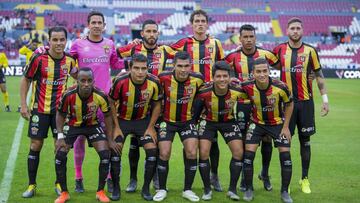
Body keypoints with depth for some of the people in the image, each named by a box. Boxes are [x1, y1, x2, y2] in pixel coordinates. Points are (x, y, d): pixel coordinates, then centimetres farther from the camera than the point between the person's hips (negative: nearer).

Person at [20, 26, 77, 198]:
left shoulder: (69, 60, -4)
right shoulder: (38, 58, -13)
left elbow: (76, 76, 17)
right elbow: (25, 80, -2)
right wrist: (23, 104, -5)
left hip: (61, 109, 2)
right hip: (40, 109, -2)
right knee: (35, 145, 1)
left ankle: (59, 183, 17)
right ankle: (31, 185, 12)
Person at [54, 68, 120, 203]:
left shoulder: (100, 96, -27)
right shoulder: (68, 95, -29)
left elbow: (107, 116, -9)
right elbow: (60, 114, -10)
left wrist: (110, 140, -8)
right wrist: (60, 137, -18)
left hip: (93, 125, 0)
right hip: (73, 125, 0)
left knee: (105, 155, -14)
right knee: (60, 155, -12)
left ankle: (100, 192, 4)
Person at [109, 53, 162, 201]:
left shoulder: (154, 82, -20)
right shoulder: (120, 81, -25)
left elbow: (157, 105, -3)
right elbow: (111, 104, -10)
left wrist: (150, 127, -5)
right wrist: (116, 127, -11)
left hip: (144, 120, 1)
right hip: (122, 119, -1)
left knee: (152, 150, -10)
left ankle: (146, 189, 6)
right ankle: (116, 188, 7)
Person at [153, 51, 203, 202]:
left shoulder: (197, 79, -16)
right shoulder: (164, 78, -21)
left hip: (187, 121, 1)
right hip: (167, 121, -1)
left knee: (192, 153, -8)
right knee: (164, 154, -5)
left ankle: (187, 190, 9)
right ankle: (162, 189, 13)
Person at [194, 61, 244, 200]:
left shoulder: (237, 91, -25)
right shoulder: (204, 92, -29)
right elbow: (196, 110, -12)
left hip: (229, 122, 1)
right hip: (209, 122, -1)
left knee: (239, 152, -8)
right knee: (203, 152, -12)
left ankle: (232, 189, 9)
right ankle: (207, 189, 6)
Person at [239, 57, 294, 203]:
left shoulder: (280, 87, -26)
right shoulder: (247, 87, -23)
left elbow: (289, 104, -7)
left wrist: (285, 127, -7)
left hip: (278, 123, -1)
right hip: (257, 124, 1)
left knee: (285, 156, -5)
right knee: (248, 155, -8)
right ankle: (249, 189, 12)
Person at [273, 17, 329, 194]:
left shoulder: (310, 51, 1)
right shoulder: (280, 49, 2)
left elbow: (319, 75, 6)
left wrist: (325, 99, 2)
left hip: (305, 101, 0)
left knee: (305, 140, 6)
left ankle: (305, 179, 17)